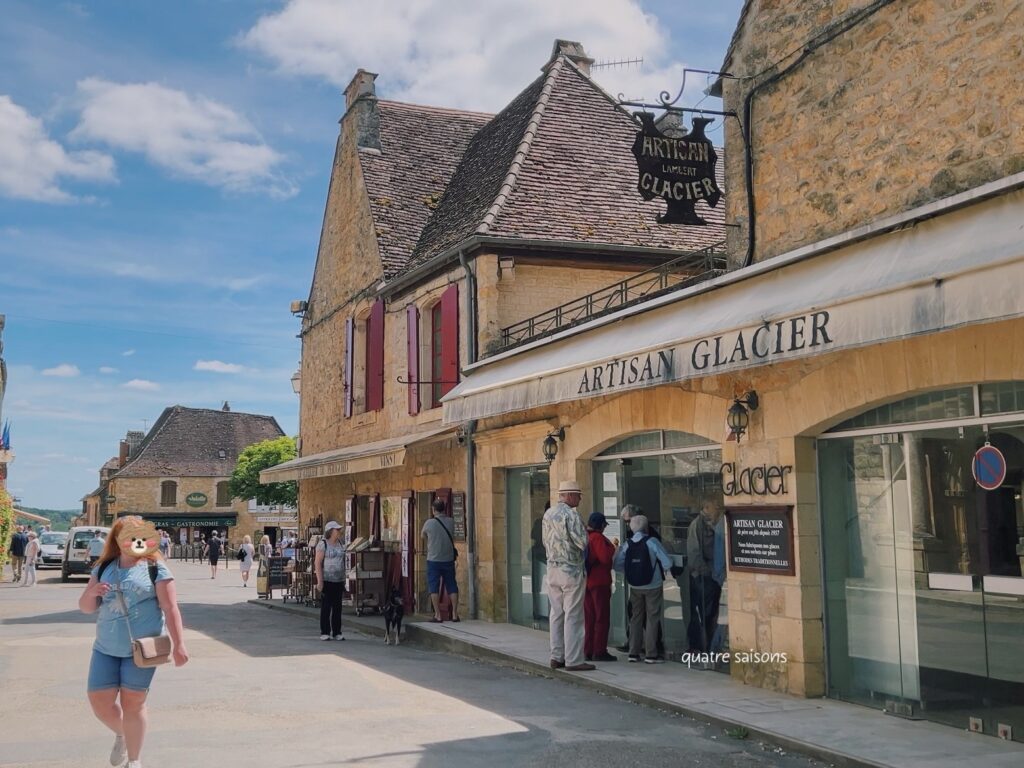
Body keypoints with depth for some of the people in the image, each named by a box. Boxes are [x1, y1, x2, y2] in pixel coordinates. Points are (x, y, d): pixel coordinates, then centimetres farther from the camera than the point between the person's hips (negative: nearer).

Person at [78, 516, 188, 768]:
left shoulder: (155, 568, -4)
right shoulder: (104, 568, 9)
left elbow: (170, 609, -8)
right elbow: (85, 608, 11)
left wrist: (179, 645, -15)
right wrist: (92, 592, -12)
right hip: (106, 648, 4)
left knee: (132, 702, -1)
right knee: (100, 700, 3)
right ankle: (121, 735, 35)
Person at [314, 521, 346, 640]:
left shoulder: (340, 544, 13)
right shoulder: (323, 544, -7)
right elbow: (318, 563, -11)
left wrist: (344, 581, 16)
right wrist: (320, 581, -17)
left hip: (339, 580, 6)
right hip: (327, 580, -6)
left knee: (337, 607, 7)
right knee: (326, 607, -1)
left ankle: (337, 632, 12)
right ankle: (324, 633, 4)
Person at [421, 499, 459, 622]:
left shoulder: (430, 523, -9)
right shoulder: (451, 522, -2)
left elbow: (423, 535, 10)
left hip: (433, 560, -3)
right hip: (449, 559, 3)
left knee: (434, 588, 4)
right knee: (452, 587, 9)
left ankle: (438, 615, 2)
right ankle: (455, 614, 9)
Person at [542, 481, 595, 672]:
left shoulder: (548, 514, 10)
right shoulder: (570, 514, -15)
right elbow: (582, 542, -17)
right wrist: (584, 530, 2)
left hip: (552, 568, 8)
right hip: (571, 569, -8)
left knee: (556, 613, 11)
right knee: (573, 616, -4)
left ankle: (557, 657, 15)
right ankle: (573, 660, -2)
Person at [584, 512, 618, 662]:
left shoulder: (585, 537, 10)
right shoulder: (597, 538, -16)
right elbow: (605, 558, -23)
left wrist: (609, 545, 17)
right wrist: (612, 546, -8)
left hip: (587, 581, 8)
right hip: (600, 582, -8)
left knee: (589, 618, 13)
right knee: (602, 617, 0)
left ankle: (588, 651, 16)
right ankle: (599, 651, 1)